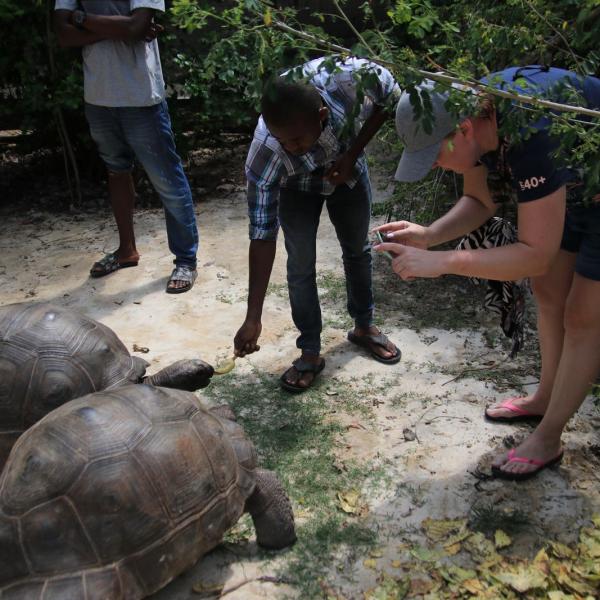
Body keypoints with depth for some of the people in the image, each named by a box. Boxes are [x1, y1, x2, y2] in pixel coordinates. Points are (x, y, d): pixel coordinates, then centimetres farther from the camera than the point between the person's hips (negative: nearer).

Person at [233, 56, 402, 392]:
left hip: (346, 167, 3)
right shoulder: (265, 153, -40)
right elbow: (262, 236, -34)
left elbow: (390, 97, -16)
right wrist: (253, 318, -33)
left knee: (358, 249, 13)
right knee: (301, 265, -6)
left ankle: (364, 326, 35)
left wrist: (353, 154, -27)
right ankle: (311, 352, 13)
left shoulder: (350, 77, -41)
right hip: (296, 185, -2)